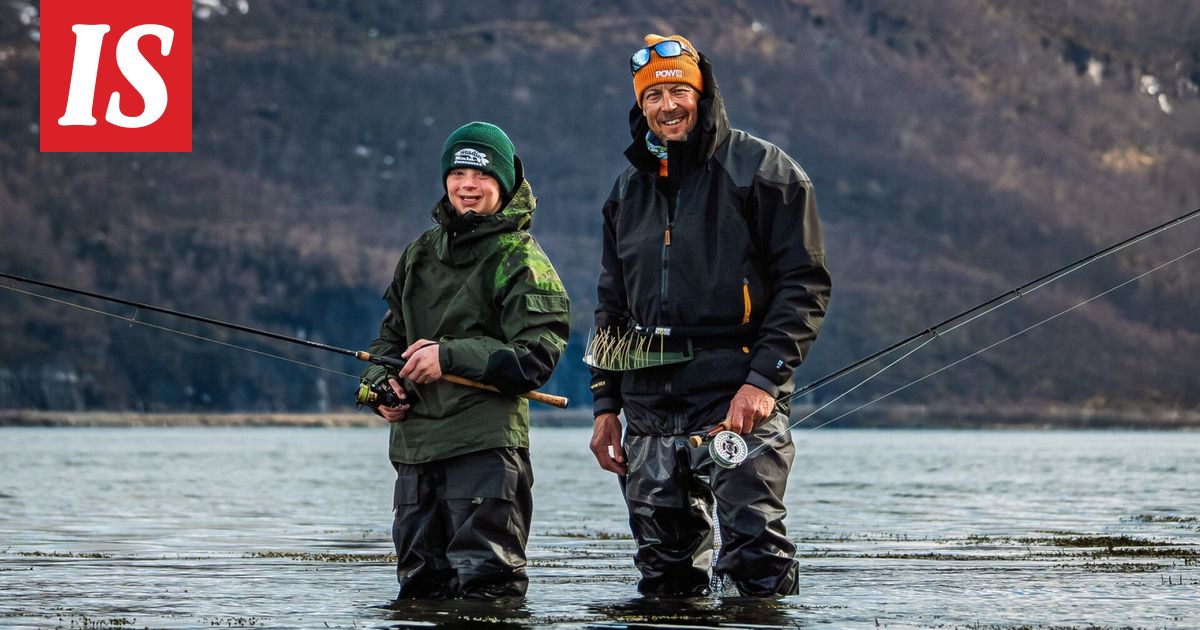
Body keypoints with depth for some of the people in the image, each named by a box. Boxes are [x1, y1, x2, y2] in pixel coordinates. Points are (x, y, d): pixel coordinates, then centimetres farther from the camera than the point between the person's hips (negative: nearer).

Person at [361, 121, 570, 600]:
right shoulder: (420, 254, 17)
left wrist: (450, 356, -17)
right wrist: (382, 382, 3)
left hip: (486, 445, -6)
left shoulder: (520, 260, -3)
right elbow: (391, 336, 25)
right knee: (418, 586, 11)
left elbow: (537, 356, -12)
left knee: (485, 587, -8)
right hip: (415, 443, 6)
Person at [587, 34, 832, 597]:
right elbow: (611, 305, 23)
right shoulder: (629, 190, 18)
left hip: (738, 398, -6)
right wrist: (605, 404, 16)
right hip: (649, 407, 6)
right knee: (664, 570, 7)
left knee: (757, 559, -12)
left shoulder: (760, 171, -1)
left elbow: (805, 283, -6)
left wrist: (763, 379, -15)